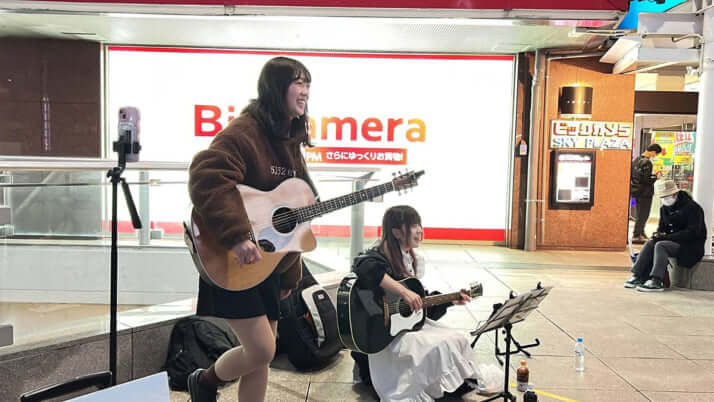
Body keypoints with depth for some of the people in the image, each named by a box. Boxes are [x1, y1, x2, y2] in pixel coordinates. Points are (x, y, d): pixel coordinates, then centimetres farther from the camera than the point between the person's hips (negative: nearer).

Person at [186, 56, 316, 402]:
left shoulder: (290, 139, 12)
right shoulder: (246, 131, -15)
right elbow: (206, 178, -30)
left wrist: (291, 271, 19)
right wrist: (236, 236, -34)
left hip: (270, 262, 9)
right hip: (231, 263, -8)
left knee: (262, 354, 12)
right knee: (261, 350, -7)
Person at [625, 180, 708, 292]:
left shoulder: (692, 208, -14)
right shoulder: (665, 208, 9)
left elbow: (692, 232, -20)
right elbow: (662, 227, 19)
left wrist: (667, 237, -22)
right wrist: (659, 234, -6)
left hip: (691, 245, -7)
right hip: (674, 241, 8)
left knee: (661, 245, -28)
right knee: (650, 243, -15)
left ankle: (656, 281, -32)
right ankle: (637, 276, -21)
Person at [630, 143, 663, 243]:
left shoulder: (636, 159, 7)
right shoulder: (647, 162, -19)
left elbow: (632, 175, 14)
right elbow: (646, 180, -23)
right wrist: (656, 177, -6)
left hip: (636, 191, 9)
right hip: (645, 192, -9)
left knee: (639, 214, 17)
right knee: (643, 215, 0)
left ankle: (641, 233, 26)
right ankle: (636, 236, 3)